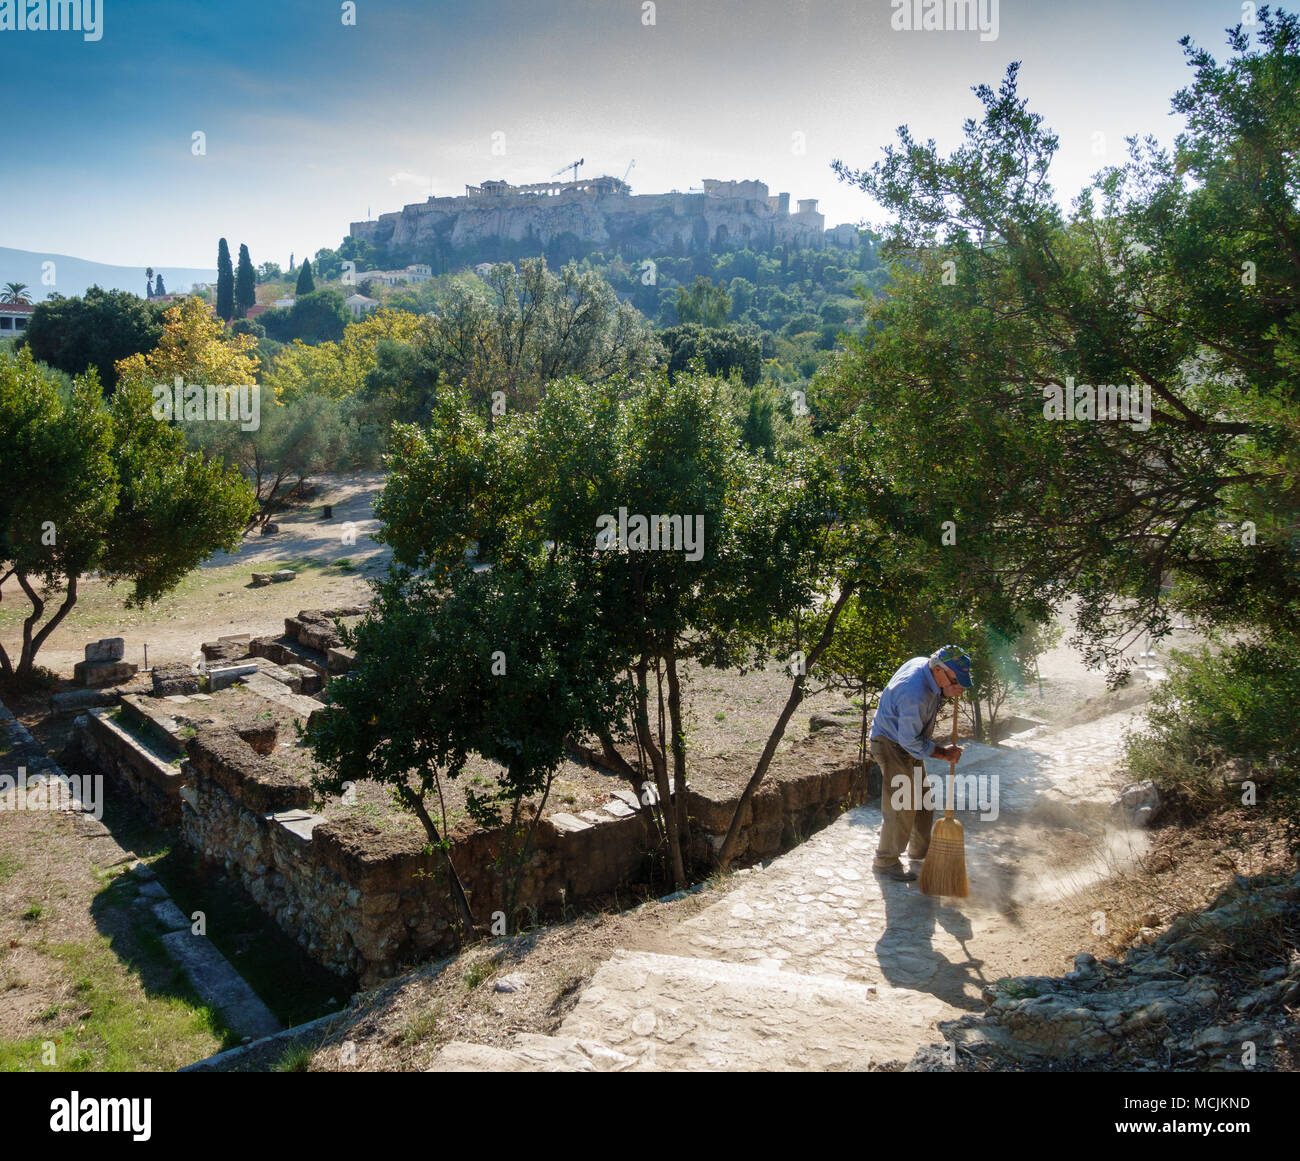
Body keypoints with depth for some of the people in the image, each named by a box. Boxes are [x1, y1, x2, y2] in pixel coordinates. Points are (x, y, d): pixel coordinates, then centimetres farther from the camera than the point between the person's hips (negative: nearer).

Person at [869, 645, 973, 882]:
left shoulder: (924, 664, -7)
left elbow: (934, 694, 14)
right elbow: (910, 740, -26)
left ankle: (920, 854, 33)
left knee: (922, 800, 17)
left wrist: (949, 693, -8)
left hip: (909, 742, 10)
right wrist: (942, 753, -16)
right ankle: (886, 862, 8)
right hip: (891, 745, -10)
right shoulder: (914, 693, -34)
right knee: (901, 807, -7)